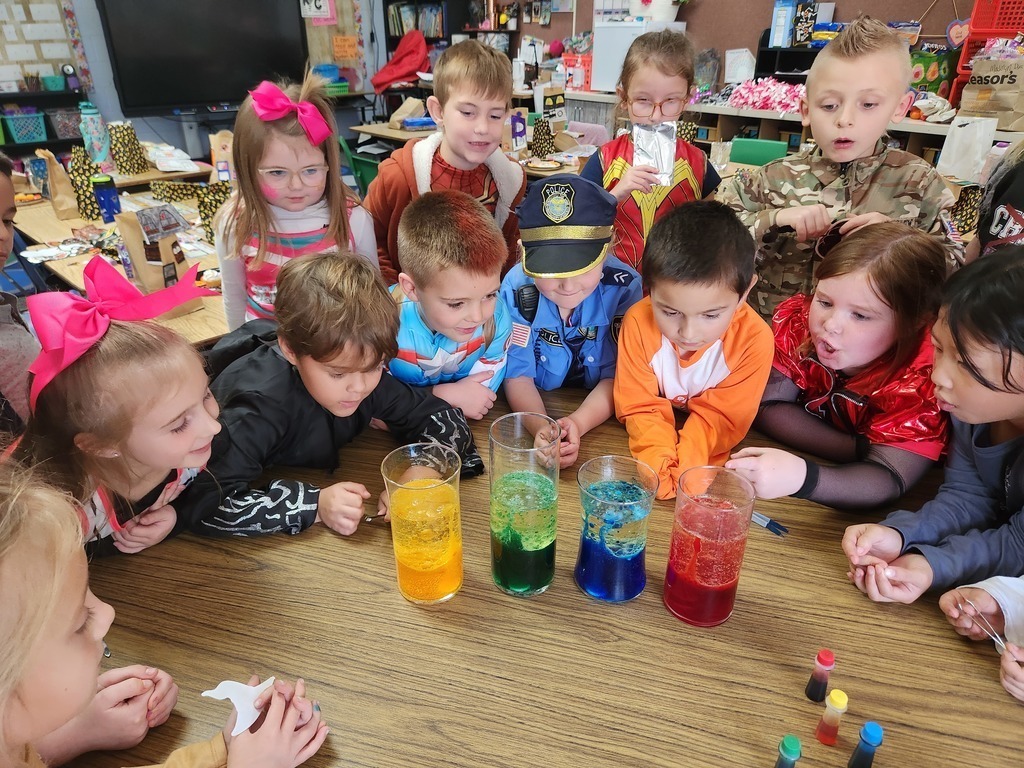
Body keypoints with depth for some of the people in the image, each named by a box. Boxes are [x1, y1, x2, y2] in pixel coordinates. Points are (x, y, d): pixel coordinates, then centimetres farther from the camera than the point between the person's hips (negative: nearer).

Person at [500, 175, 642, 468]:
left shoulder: (624, 287, -16)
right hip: (537, 409, 1)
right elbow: (517, 375, -12)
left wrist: (578, 423, -30)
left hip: (601, 420, 0)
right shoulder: (517, 287, -14)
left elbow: (618, 376, -12)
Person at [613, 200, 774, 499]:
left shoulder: (754, 338, -26)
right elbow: (640, 407, -16)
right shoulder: (638, 322, -24)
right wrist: (660, 460, -35)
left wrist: (685, 467, -34)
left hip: (710, 452, -1)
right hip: (658, 436, 1)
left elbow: (720, 417, -17)